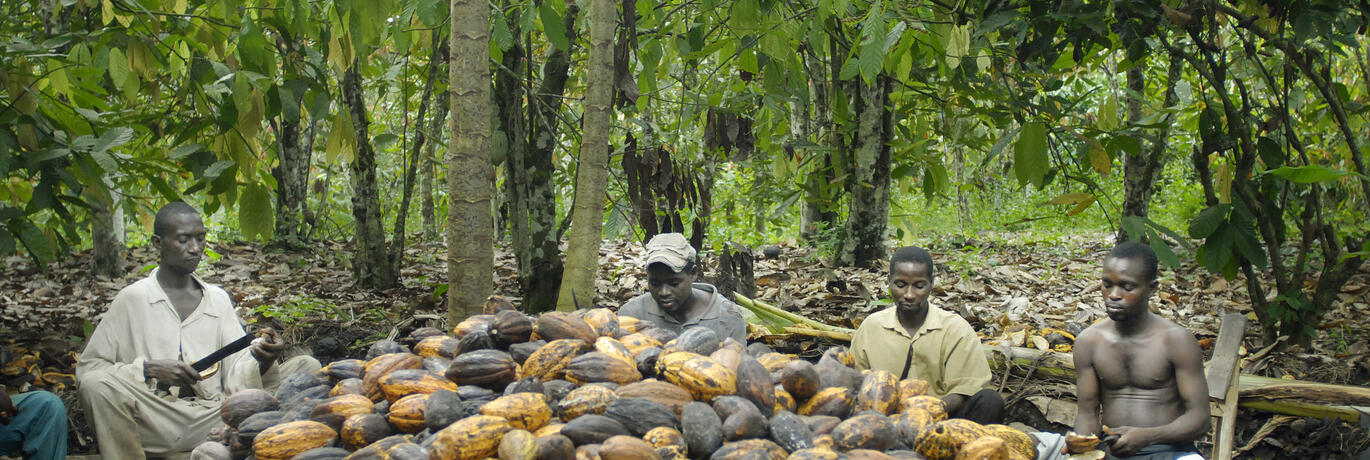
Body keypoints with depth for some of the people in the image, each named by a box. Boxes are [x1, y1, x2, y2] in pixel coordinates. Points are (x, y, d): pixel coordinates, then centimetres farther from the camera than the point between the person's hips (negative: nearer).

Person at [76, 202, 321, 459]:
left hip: (216, 413, 3)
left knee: (306, 367, -11)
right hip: (158, 419, -3)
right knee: (97, 384, -33)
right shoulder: (133, 299, 5)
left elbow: (237, 376, 8)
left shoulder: (218, 299, 17)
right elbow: (86, 368, 0)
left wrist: (260, 361, -16)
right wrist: (151, 369, -13)